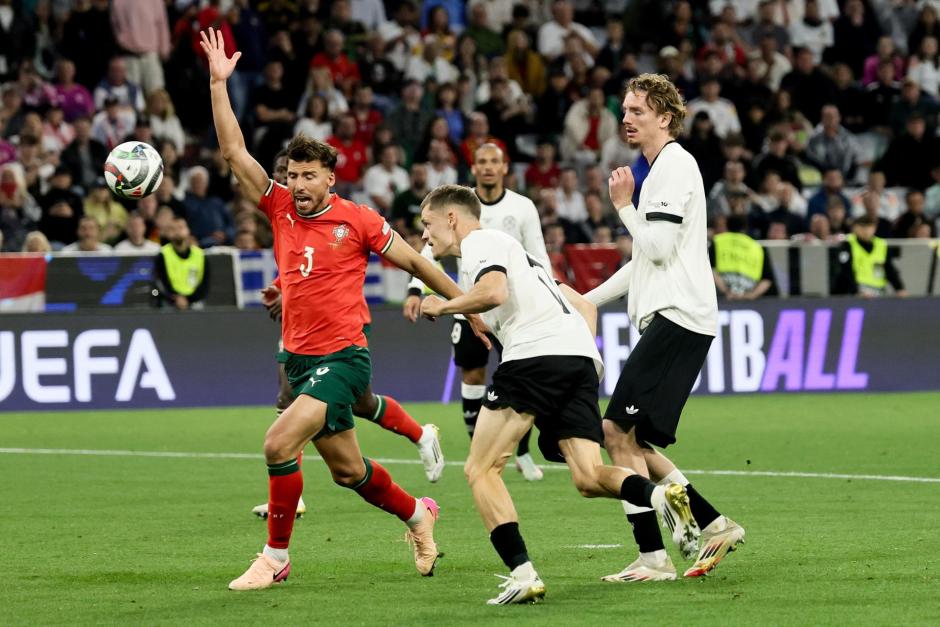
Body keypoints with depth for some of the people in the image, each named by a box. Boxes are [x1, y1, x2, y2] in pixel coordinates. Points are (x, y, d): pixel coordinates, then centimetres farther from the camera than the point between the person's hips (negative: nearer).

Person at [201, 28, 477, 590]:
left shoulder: (357, 220, -7)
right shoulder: (282, 208, 5)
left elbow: (414, 261, 3)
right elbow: (235, 151, 2)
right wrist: (218, 83, -4)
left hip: (342, 357, -6)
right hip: (299, 356, 6)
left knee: (279, 444, -21)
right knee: (347, 469, 16)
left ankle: (276, 558, -10)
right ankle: (418, 514, 42)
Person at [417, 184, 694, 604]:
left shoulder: (479, 242, 7)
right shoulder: (513, 250, 36)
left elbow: (493, 291, -16)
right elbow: (584, 305, 35)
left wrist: (443, 306, 1)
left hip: (536, 354, -9)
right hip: (580, 357, 9)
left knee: (481, 470, -2)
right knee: (588, 479, 0)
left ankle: (522, 574, -15)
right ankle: (661, 496, -29)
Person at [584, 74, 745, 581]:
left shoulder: (675, 165, -7)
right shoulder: (663, 169, 24)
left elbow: (659, 248, -17)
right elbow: (645, 261, 30)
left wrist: (624, 205, -4)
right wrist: (585, 302, 27)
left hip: (677, 319, -10)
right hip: (668, 317, 10)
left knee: (618, 430, -14)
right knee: (629, 439, 8)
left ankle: (652, 555, -14)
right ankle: (711, 524, 10)